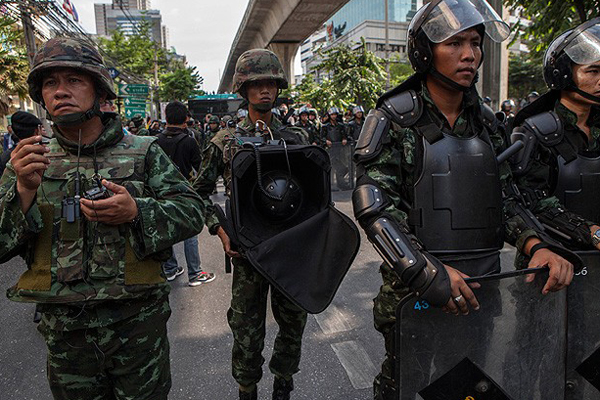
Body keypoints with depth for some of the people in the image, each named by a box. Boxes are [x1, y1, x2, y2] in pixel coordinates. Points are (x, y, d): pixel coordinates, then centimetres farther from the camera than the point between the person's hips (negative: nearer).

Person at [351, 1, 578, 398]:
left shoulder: (485, 122, 9)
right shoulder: (396, 118, -9)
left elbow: (505, 199, 10)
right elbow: (374, 205, -17)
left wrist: (537, 245, -9)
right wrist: (429, 271, -27)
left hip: (485, 287, 6)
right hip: (414, 289, -5)